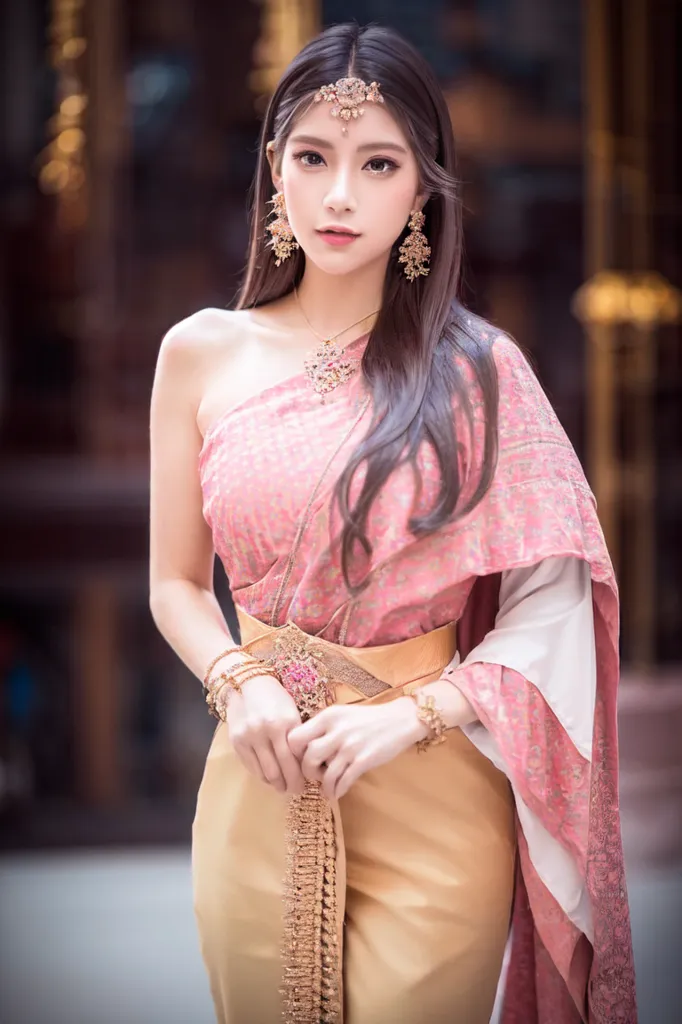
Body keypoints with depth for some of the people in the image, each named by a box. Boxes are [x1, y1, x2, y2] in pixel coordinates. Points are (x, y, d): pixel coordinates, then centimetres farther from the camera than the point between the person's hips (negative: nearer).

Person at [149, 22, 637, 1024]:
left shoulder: (477, 369, -4)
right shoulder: (202, 353, 2)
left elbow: (550, 604, -6)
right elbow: (175, 581, 8)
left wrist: (411, 713, -17)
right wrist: (238, 681, -11)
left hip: (433, 787, -2)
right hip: (260, 777, 2)